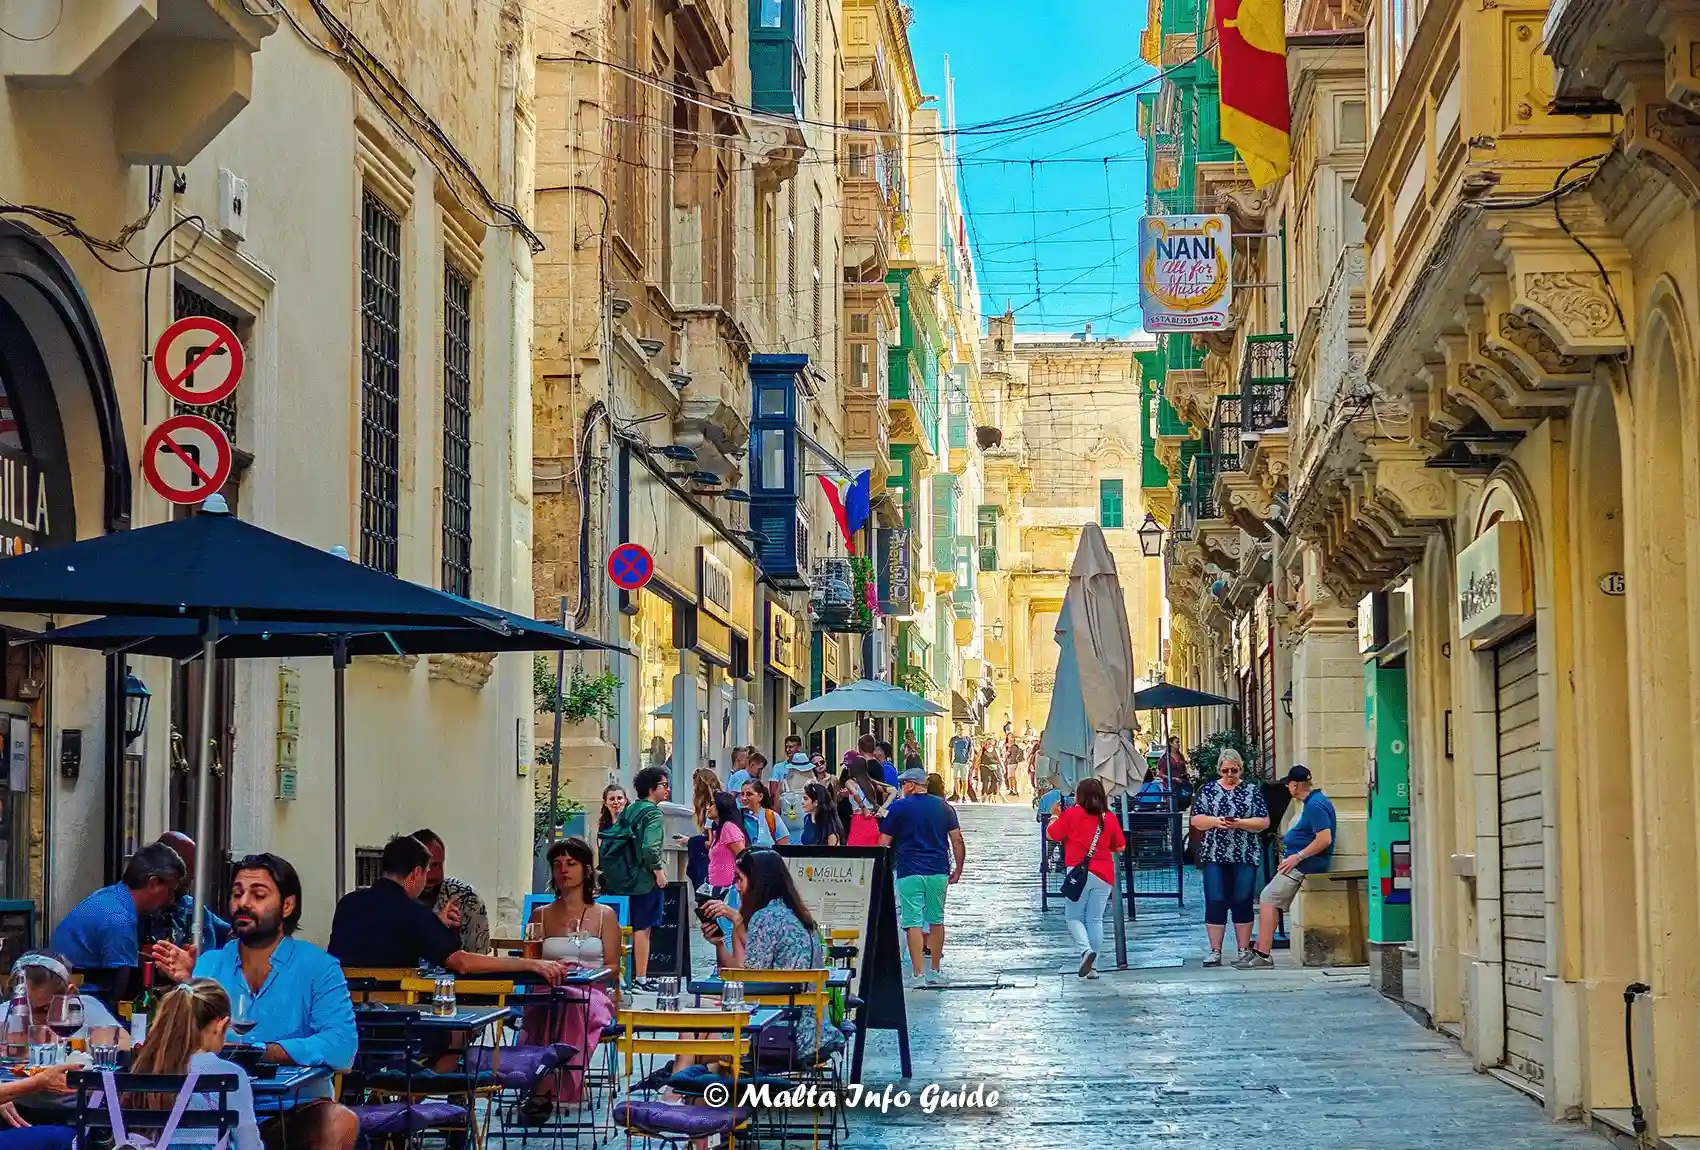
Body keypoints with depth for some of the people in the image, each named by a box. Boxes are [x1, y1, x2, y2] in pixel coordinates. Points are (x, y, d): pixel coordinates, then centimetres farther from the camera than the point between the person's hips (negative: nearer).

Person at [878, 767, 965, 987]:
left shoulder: (899, 807, -1)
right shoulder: (943, 806, 6)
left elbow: (884, 843, -1)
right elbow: (957, 840, 4)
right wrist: (958, 869, 12)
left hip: (909, 872, -3)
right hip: (939, 872, 3)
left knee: (913, 922, -3)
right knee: (936, 920, 15)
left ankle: (918, 974, -9)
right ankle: (936, 971, 21)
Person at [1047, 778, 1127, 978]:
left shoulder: (1072, 814, -3)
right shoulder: (1109, 818, 6)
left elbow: (1051, 835, 3)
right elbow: (1120, 847, 12)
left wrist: (1055, 816, 20)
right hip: (1104, 875, 3)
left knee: (1072, 917, 7)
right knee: (1095, 920, 7)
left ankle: (1086, 949, -19)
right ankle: (1091, 966, 6)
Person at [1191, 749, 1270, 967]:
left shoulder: (1252, 790, 5)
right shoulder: (1208, 790, 8)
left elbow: (1264, 822, 0)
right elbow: (1196, 820, 3)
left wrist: (1239, 823, -15)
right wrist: (1215, 821, -15)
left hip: (1245, 857, 0)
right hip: (1215, 856, 0)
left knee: (1242, 903, 2)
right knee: (1215, 903, -2)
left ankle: (1244, 951, 9)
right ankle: (1215, 952, 3)